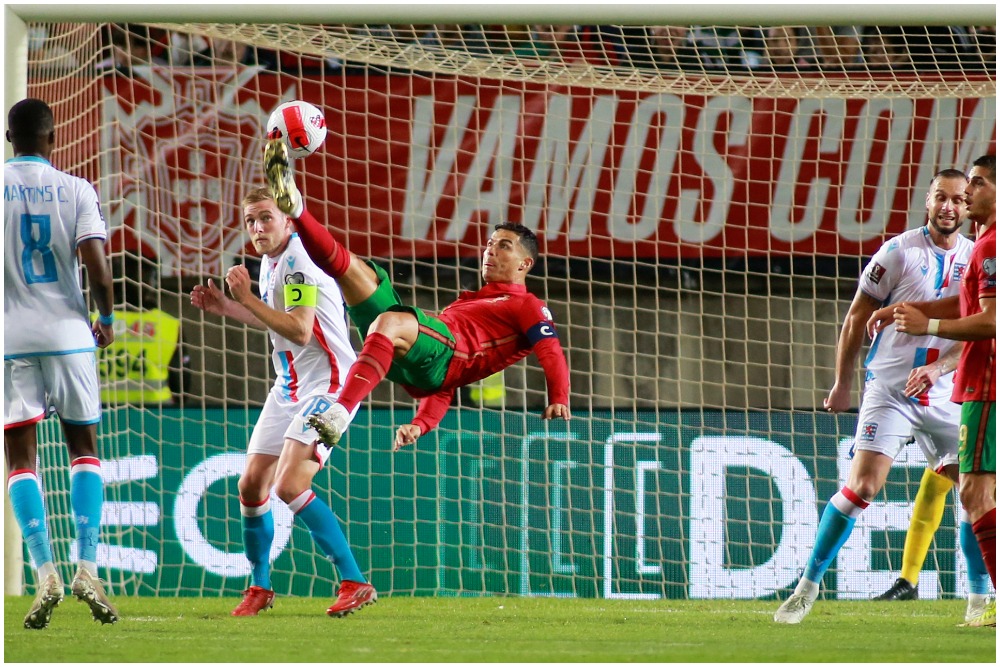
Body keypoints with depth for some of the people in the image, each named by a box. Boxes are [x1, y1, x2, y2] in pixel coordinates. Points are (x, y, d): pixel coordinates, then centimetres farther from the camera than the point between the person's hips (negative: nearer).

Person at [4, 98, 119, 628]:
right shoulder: (75, 190, -1)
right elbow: (96, 263, -10)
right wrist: (106, 319, 6)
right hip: (67, 334, 0)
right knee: (83, 449, 12)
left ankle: (44, 572, -11)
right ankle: (87, 567, -2)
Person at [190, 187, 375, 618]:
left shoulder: (298, 261, -17)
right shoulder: (270, 261, 11)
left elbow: (299, 330, -27)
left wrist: (247, 298, -24)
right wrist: (224, 307, 17)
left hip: (326, 385, -10)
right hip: (289, 388, 10)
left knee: (289, 485, -22)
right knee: (252, 486, 7)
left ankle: (354, 583, -18)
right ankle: (260, 587, 24)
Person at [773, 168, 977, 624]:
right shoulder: (899, 252, -6)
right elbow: (857, 316, 1)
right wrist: (842, 382, 5)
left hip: (946, 397, 4)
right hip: (889, 391, -4)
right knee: (862, 485, -15)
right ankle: (808, 586, -4)